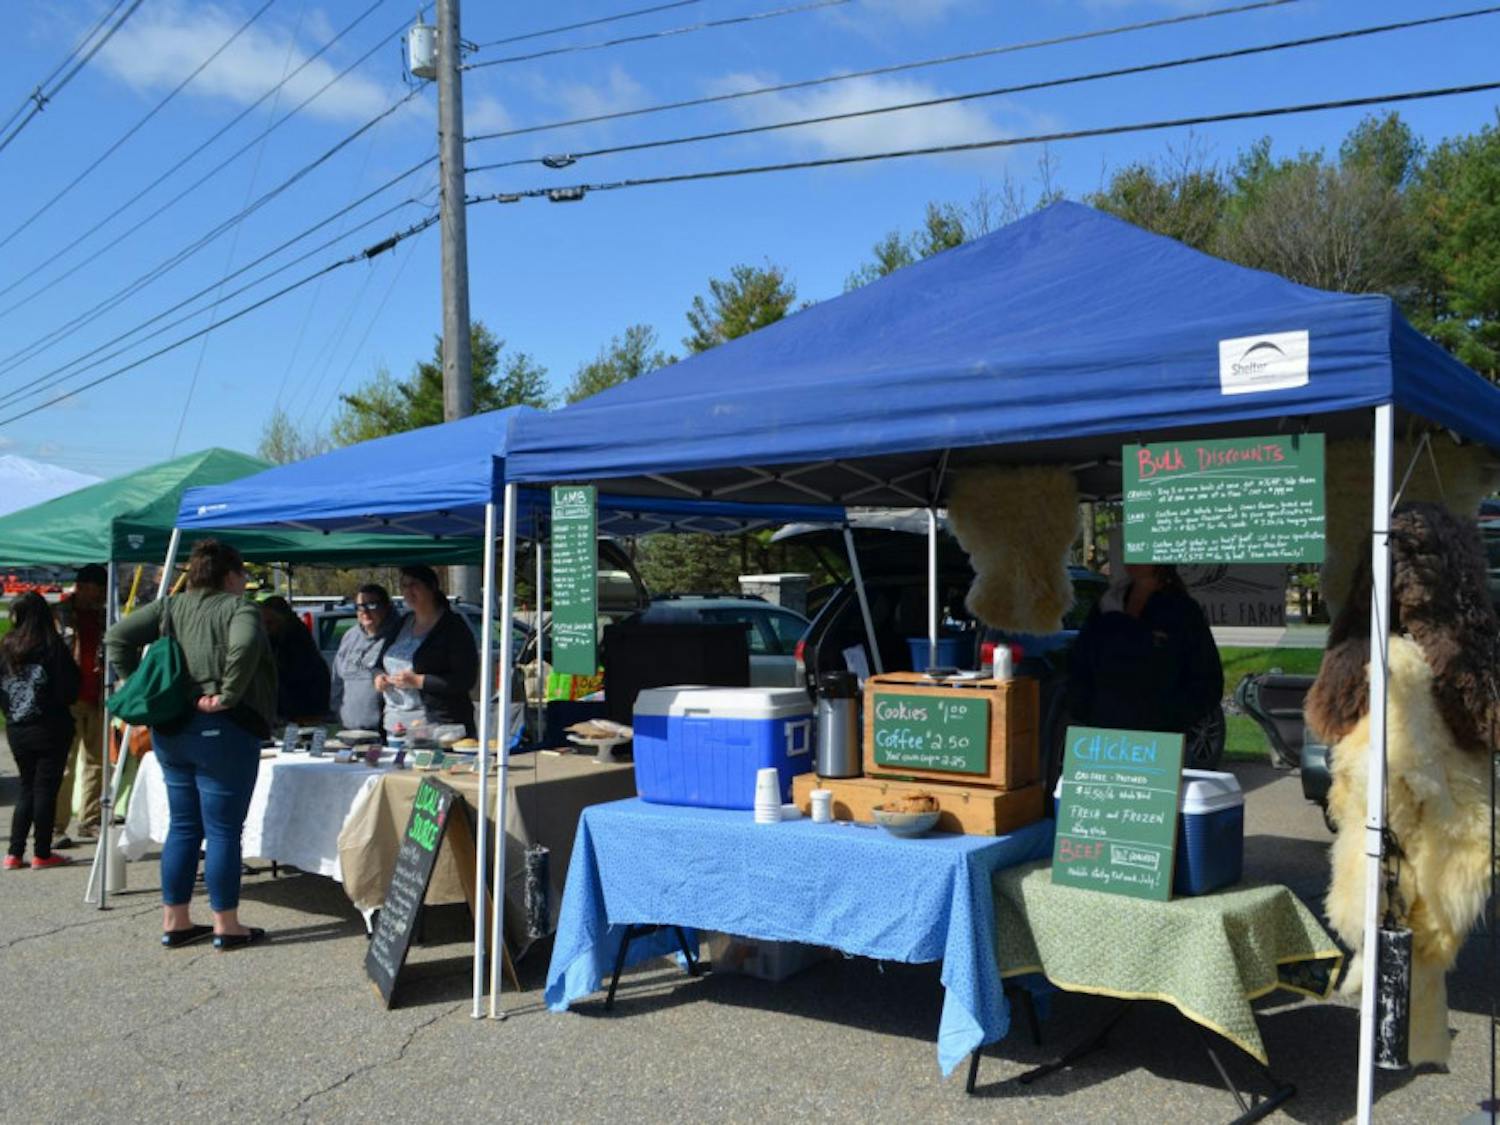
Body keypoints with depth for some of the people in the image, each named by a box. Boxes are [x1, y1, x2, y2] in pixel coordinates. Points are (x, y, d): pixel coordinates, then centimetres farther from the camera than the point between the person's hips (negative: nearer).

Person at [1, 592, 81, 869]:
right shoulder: (53, 647, -13)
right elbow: (69, 692, -12)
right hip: (50, 729, -4)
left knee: (27, 789, 15)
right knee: (45, 789, 3)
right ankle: (42, 853, 7)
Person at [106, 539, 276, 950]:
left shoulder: (170, 607, 10)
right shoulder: (237, 608, -9)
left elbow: (117, 638, 5)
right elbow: (244, 646, -30)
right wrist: (228, 695, -19)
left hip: (169, 729, 7)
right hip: (221, 731, -7)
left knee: (183, 827, 16)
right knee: (223, 830, 2)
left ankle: (174, 921, 22)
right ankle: (226, 925, 9)